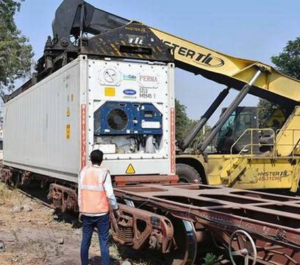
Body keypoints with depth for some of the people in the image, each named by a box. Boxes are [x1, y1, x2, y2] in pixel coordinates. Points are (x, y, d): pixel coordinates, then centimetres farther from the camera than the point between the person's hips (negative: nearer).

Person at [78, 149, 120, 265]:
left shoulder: (83, 172, 3)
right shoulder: (104, 173, -9)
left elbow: (80, 193, 6)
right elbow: (110, 194, -11)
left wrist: (81, 210, 15)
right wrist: (116, 209, 1)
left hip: (86, 213, 4)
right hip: (101, 213, -3)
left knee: (85, 241, 13)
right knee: (104, 243, 1)